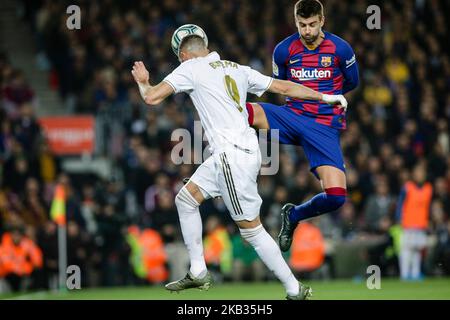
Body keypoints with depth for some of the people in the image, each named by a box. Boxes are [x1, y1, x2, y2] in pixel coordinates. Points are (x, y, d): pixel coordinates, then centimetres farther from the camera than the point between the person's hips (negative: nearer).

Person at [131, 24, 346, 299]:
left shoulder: (191, 68, -1)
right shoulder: (237, 68, 16)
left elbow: (152, 98, -5)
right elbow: (283, 87, 15)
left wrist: (143, 81, 18)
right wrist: (325, 97, 23)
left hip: (232, 155, -8)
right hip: (244, 150, 8)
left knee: (251, 228, -2)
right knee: (186, 199, 18)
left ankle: (295, 290, 1)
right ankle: (198, 273, 22)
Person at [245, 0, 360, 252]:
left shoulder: (340, 49, -5)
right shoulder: (284, 50, 0)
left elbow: (352, 82, 14)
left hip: (325, 126, -1)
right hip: (292, 116, 1)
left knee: (336, 196, -17)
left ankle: (293, 216, 14)